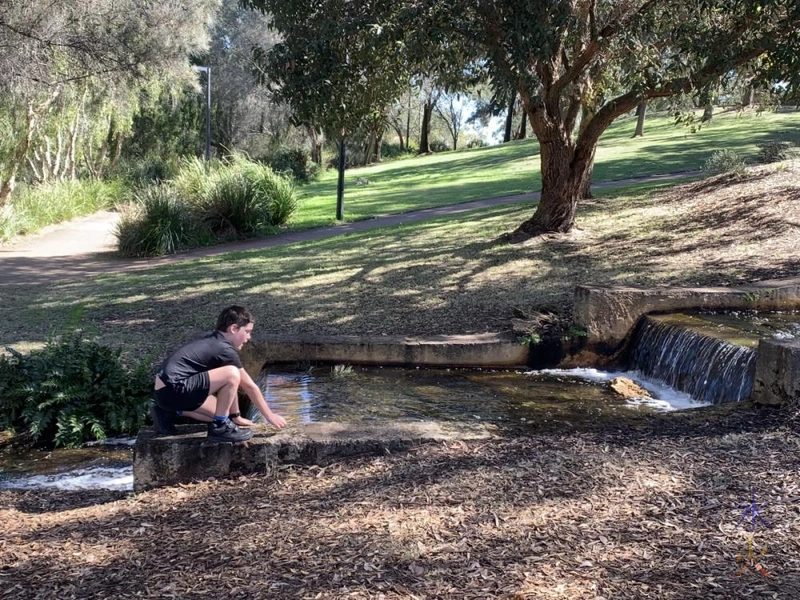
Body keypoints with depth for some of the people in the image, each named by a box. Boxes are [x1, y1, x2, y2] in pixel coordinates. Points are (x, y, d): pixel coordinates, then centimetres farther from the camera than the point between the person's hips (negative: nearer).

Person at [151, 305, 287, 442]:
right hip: (174, 389, -10)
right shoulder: (225, 350, -9)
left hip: (165, 390, 10)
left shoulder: (212, 342, 19)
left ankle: (169, 413, 18)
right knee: (232, 374, -19)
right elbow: (250, 386, -2)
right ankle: (220, 428, -7)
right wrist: (270, 415, 7)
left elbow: (228, 384, 25)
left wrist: (236, 416, 31)